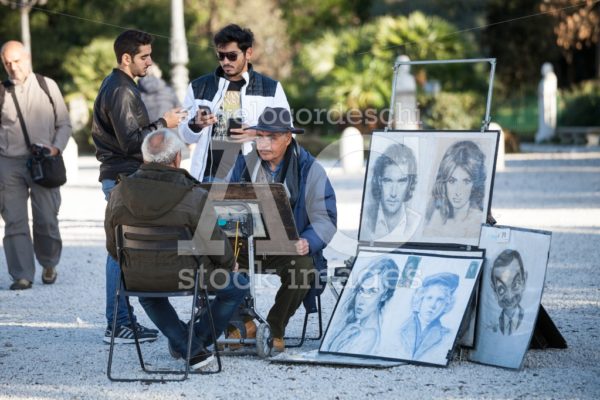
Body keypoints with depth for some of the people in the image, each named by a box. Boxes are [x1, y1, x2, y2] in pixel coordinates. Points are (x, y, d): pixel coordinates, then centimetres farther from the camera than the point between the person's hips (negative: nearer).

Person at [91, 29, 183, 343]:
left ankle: (119, 321, 16)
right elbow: (131, 141, -21)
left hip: (119, 178, 11)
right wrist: (163, 124, -13)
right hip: (124, 179, -11)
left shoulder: (115, 86, 17)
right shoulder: (121, 91, -16)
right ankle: (118, 324, -5)